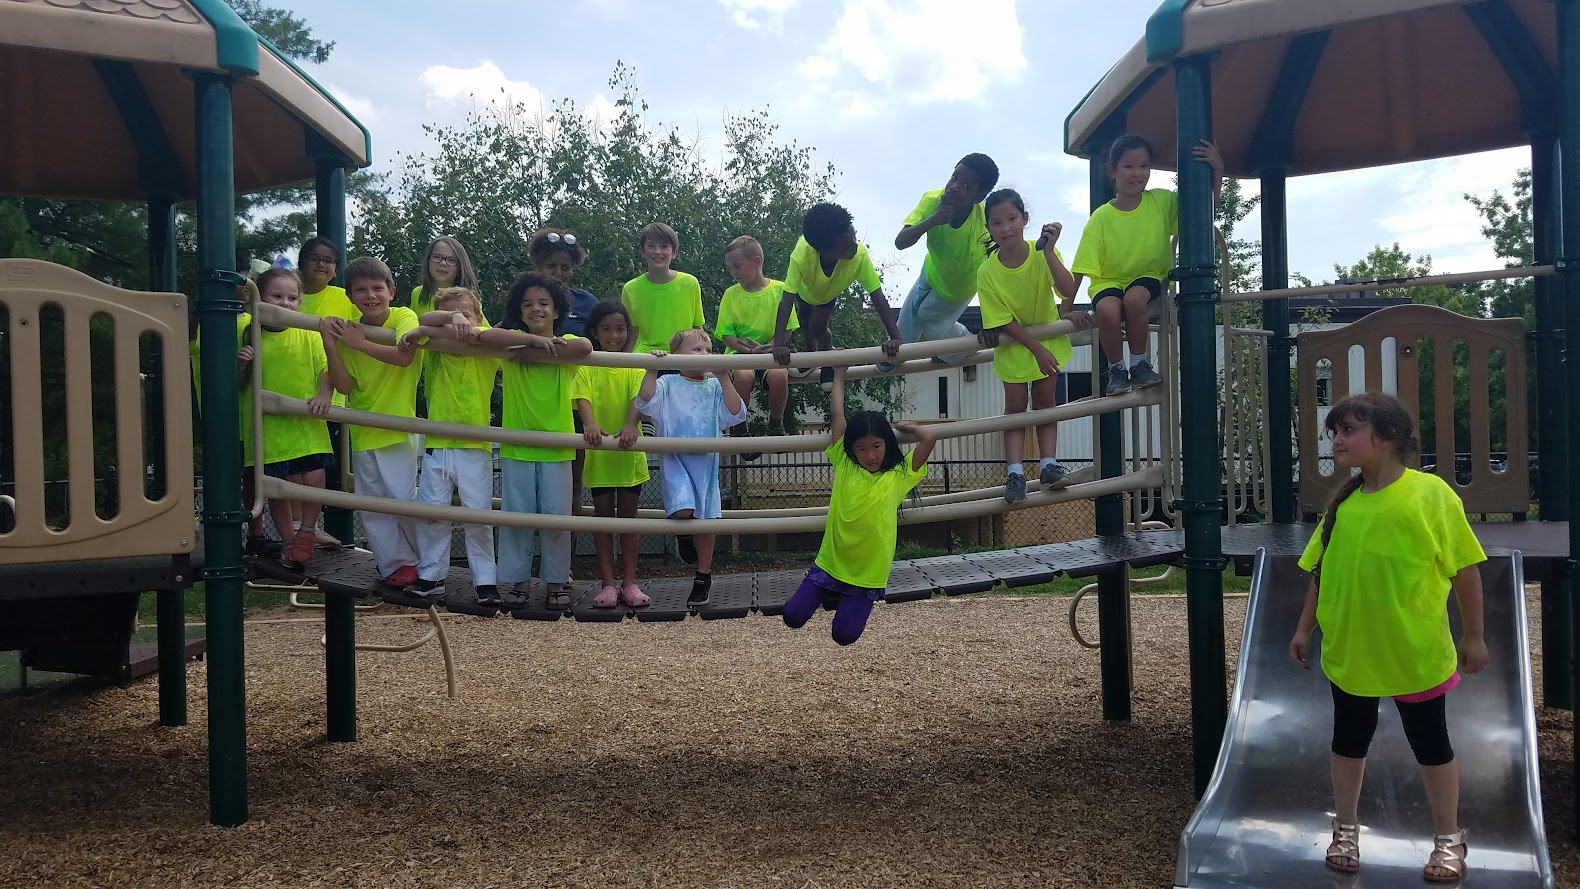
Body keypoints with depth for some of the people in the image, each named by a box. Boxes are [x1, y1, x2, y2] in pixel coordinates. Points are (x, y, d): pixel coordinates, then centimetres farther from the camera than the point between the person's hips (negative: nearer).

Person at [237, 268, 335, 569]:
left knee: (314, 479, -9)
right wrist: (241, 366, -9)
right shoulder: (249, 337, 4)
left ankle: (306, 532, 14)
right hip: (267, 426, 1)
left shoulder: (309, 336, 4)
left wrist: (323, 395, -16)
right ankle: (289, 539, 24)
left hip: (306, 424, 0)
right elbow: (239, 385, 11)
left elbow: (325, 370, 2)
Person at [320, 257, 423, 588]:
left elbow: (404, 356, -28)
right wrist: (330, 345, -16)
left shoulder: (404, 318, -9)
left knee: (403, 496, -10)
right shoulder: (347, 331, 2)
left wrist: (359, 343, -21)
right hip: (362, 432, 5)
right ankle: (395, 564, 19)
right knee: (372, 506, 8)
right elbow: (344, 384, -5)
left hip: (398, 427, -5)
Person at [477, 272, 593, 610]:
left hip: (556, 446, -1)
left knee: (556, 516, 5)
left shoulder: (565, 345, 0)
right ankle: (518, 580, 16)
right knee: (516, 515, 5)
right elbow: (485, 336, -20)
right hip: (516, 447, 1)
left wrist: (535, 354, -23)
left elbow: (585, 347, -25)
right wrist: (536, 339, -24)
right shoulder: (513, 342, 2)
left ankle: (556, 581, 17)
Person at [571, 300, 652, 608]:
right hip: (598, 452, 0)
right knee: (603, 514, 5)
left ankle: (629, 582, 11)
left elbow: (638, 399, -12)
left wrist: (630, 425, -33)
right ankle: (608, 583, 9)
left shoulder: (635, 367, 2)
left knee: (628, 513, 6)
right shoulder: (586, 367, 0)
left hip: (629, 452, 1)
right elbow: (583, 398, -14)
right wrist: (590, 423, -36)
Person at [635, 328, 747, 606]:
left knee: (705, 520, 7)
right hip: (675, 458, -3)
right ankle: (684, 536, 11)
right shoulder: (668, 384, 0)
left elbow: (735, 414, -4)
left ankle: (703, 577, 22)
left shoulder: (715, 387, 8)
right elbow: (645, 400, -15)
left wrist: (724, 378, -9)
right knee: (683, 510, -26)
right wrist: (652, 370, -19)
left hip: (706, 461, 3)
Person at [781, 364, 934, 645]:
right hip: (830, 564, 2)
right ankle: (825, 590, 27)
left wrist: (902, 426, 2)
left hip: (867, 574, -1)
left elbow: (928, 438, -16)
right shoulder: (844, 465, -2)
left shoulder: (899, 475, -5)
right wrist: (839, 376, 7)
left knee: (845, 635, -5)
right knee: (793, 617, -4)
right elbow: (837, 416, -1)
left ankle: (850, 602, 28)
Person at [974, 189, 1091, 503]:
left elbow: (1068, 290, -37)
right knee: (1015, 405, -1)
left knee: (1045, 400, 5)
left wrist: (1049, 250, -46)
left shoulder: (1043, 252, -23)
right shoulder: (987, 272, -25)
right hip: (1013, 343, -1)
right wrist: (1036, 348, -21)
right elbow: (1004, 321, -19)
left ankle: (1048, 465, 10)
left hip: (1048, 333, 1)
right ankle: (1015, 473, 0)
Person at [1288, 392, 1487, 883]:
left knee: (1431, 744, 11)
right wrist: (1305, 628, 8)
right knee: (1349, 740, 16)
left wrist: (1473, 636, -6)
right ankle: (1346, 828, 33)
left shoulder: (1430, 494, -15)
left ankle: (1448, 838, 28)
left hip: (1417, 654, -4)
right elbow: (1321, 571, 8)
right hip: (1349, 653, 4)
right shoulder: (1342, 502, -1)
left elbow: (1465, 569, -9)